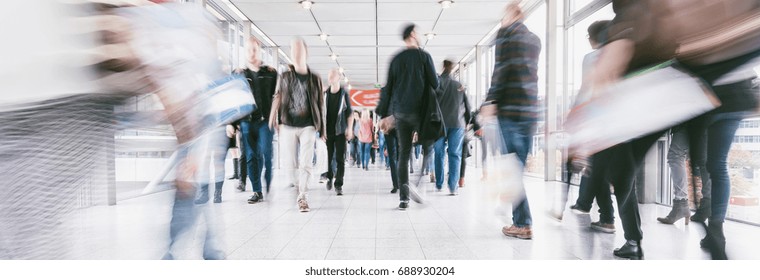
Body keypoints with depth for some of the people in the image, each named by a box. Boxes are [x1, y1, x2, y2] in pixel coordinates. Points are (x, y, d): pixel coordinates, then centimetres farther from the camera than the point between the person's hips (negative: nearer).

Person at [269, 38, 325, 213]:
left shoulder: (315, 78, 7)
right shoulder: (285, 77, 9)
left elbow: (320, 104, 8)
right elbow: (278, 98, 5)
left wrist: (322, 128, 8)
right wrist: (273, 117, -8)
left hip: (308, 126, -1)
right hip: (288, 125, 1)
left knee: (305, 163, -8)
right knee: (289, 162, 4)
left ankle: (303, 197, -3)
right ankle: (299, 186, 29)